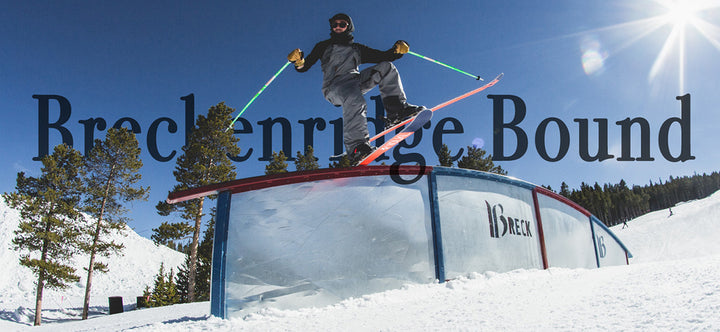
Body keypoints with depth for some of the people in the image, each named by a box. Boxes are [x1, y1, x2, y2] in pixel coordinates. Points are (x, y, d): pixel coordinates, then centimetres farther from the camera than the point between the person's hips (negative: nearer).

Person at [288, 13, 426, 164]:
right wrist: (298, 61, -10)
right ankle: (355, 146, -51)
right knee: (355, 102, -38)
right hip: (334, 85, -4)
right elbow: (305, 67, 13)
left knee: (386, 67, -12)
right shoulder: (324, 46, 22)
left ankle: (395, 111, -23)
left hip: (355, 81, 4)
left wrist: (397, 50, -1)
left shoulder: (358, 49, 28)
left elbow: (383, 56, 19)